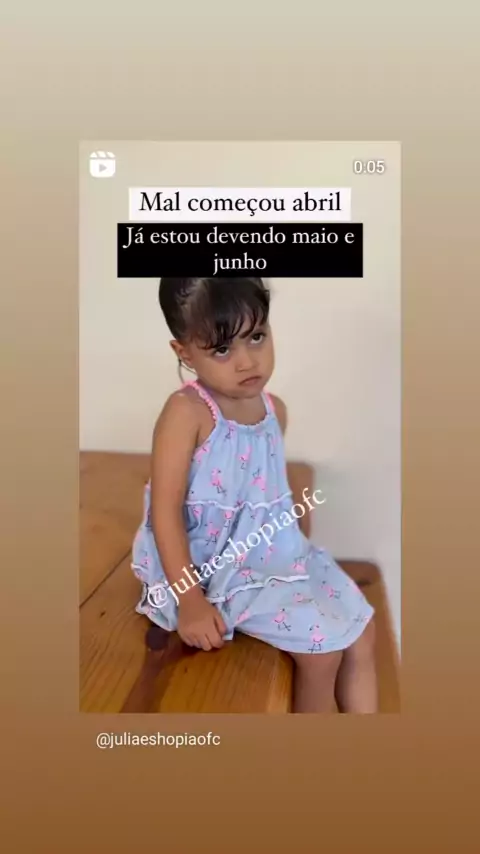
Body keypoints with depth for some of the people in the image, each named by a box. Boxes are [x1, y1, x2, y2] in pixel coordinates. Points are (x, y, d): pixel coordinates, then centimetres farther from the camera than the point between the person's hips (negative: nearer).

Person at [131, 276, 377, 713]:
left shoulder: (275, 409, 3)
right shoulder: (186, 412, -20)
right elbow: (165, 509, -21)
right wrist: (190, 599, -24)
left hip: (277, 552, 8)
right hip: (217, 567, -7)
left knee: (360, 631, 9)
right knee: (322, 644, -11)